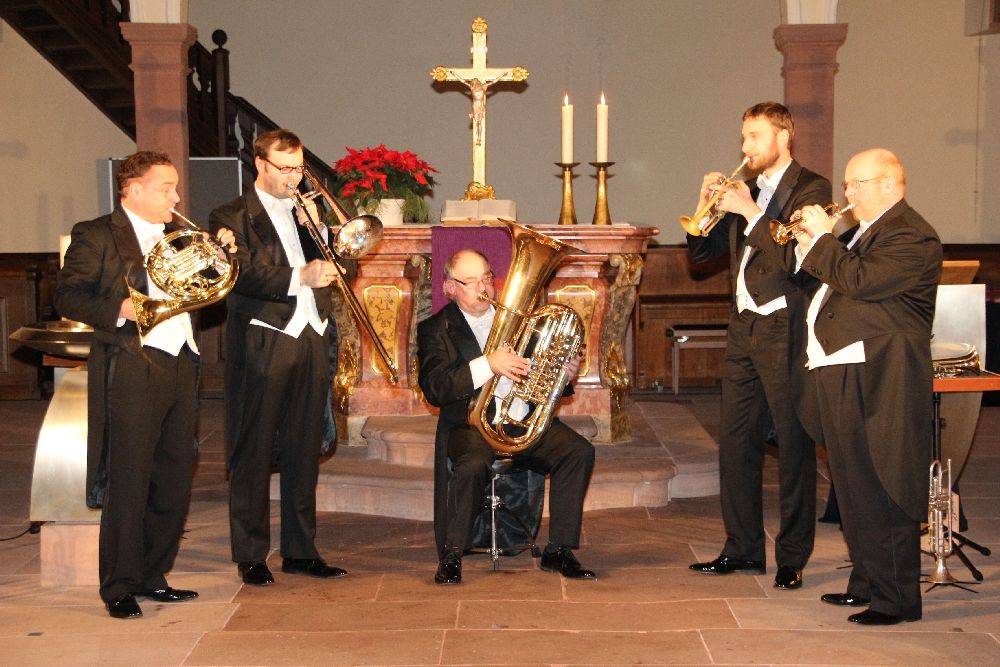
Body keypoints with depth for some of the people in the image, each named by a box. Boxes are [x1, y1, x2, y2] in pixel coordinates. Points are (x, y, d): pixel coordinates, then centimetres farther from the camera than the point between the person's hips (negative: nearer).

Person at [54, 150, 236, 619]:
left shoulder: (177, 236, 20)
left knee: (174, 484, 9)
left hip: (181, 368, 7)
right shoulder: (96, 235, 0)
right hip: (132, 370, -7)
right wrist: (119, 310, -21)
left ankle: (153, 577, 20)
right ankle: (120, 587, 4)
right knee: (130, 483, -5)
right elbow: (66, 297, -8)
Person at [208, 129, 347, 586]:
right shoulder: (232, 217, 0)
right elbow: (245, 275, -15)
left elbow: (331, 266, 12)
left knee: (304, 452, 9)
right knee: (253, 454, 1)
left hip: (312, 342, 6)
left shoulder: (305, 210, 18)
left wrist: (319, 229, -4)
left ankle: (300, 550, 17)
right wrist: (299, 277, -26)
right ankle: (250, 555, 9)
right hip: (263, 346, -5)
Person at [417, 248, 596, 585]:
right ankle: (451, 557, -15)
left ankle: (558, 551, -11)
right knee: (472, 465, -36)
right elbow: (434, 389, -14)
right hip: (471, 423, -4)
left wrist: (564, 372, -5)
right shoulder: (436, 329, 2)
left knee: (579, 451, -20)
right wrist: (487, 364, -24)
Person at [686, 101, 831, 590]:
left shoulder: (811, 189, -4)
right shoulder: (748, 192, 17)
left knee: (793, 446, -2)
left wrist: (750, 212, -17)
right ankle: (743, 549, 19)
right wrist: (707, 204, 2)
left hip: (784, 330, -7)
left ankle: (793, 558, 6)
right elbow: (700, 252, 16)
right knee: (735, 443, 9)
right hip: (743, 329, 8)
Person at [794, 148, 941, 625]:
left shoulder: (910, 236, -14)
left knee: (886, 492, -5)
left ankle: (897, 599, 2)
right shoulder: (870, 231, 20)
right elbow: (842, 284, 20)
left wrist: (822, 237, -13)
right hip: (846, 378, 11)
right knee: (856, 487, 16)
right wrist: (811, 248, 8)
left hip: (880, 384, -11)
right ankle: (867, 582, 27)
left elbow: (859, 282, -24)